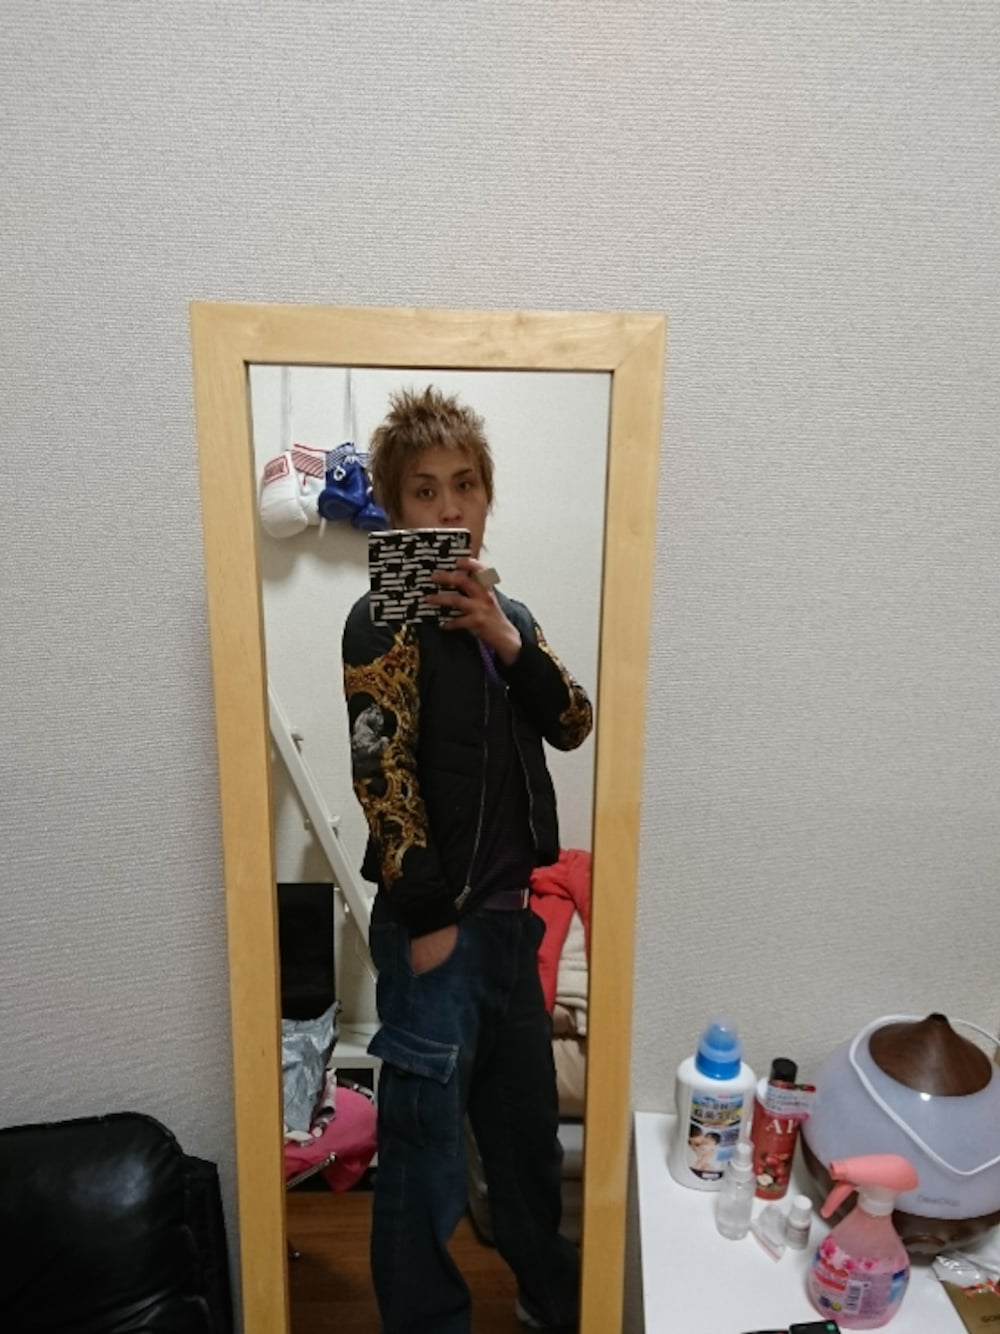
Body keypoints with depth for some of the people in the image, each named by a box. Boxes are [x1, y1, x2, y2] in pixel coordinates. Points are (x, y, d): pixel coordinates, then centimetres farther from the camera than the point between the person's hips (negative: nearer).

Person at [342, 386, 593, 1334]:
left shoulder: (505, 614, 10)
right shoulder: (385, 621, -12)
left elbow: (573, 725, 2)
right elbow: (382, 775, -16)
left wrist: (509, 644, -14)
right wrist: (428, 919, -15)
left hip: (508, 913, 7)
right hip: (434, 921, -7)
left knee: (526, 1120, 24)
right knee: (426, 1140, 9)